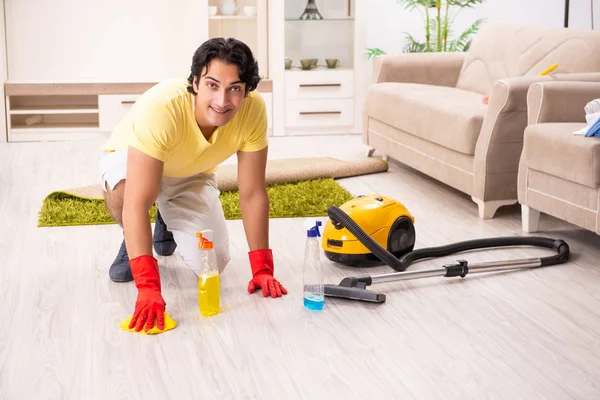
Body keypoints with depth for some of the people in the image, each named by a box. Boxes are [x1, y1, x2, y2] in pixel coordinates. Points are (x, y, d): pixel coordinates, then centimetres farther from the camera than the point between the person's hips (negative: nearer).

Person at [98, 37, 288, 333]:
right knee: (124, 189, -39)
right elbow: (138, 202, -44)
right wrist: (148, 287, -50)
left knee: (213, 266, -12)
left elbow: (253, 194, -20)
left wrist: (262, 269, -20)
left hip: (191, 175, 4)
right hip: (130, 160, -3)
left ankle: (167, 224, 22)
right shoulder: (161, 107, -42)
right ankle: (131, 243, -2)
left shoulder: (253, 110, -30)